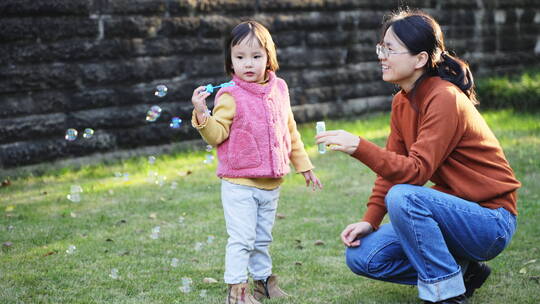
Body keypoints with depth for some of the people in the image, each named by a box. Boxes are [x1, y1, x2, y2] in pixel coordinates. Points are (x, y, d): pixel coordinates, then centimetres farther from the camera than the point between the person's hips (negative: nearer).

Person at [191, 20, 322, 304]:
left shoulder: (279, 90, 6)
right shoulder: (230, 96, -10)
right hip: (239, 184, -5)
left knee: (262, 238, 19)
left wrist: (304, 166, 20)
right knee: (241, 238, -5)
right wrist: (202, 114, -31)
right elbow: (216, 135, -14)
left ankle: (264, 279, 33)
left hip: (271, 184, 5)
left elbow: (291, 132, 16)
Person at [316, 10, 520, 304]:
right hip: (454, 209, 8)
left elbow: (417, 171, -30)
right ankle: (462, 270, 9)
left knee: (403, 197, -34)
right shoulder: (402, 101, 5)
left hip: (490, 219, -8)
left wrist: (359, 147, -39)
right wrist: (369, 221, -4)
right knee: (361, 257, -4)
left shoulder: (445, 99, -22)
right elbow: (394, 165, 6)